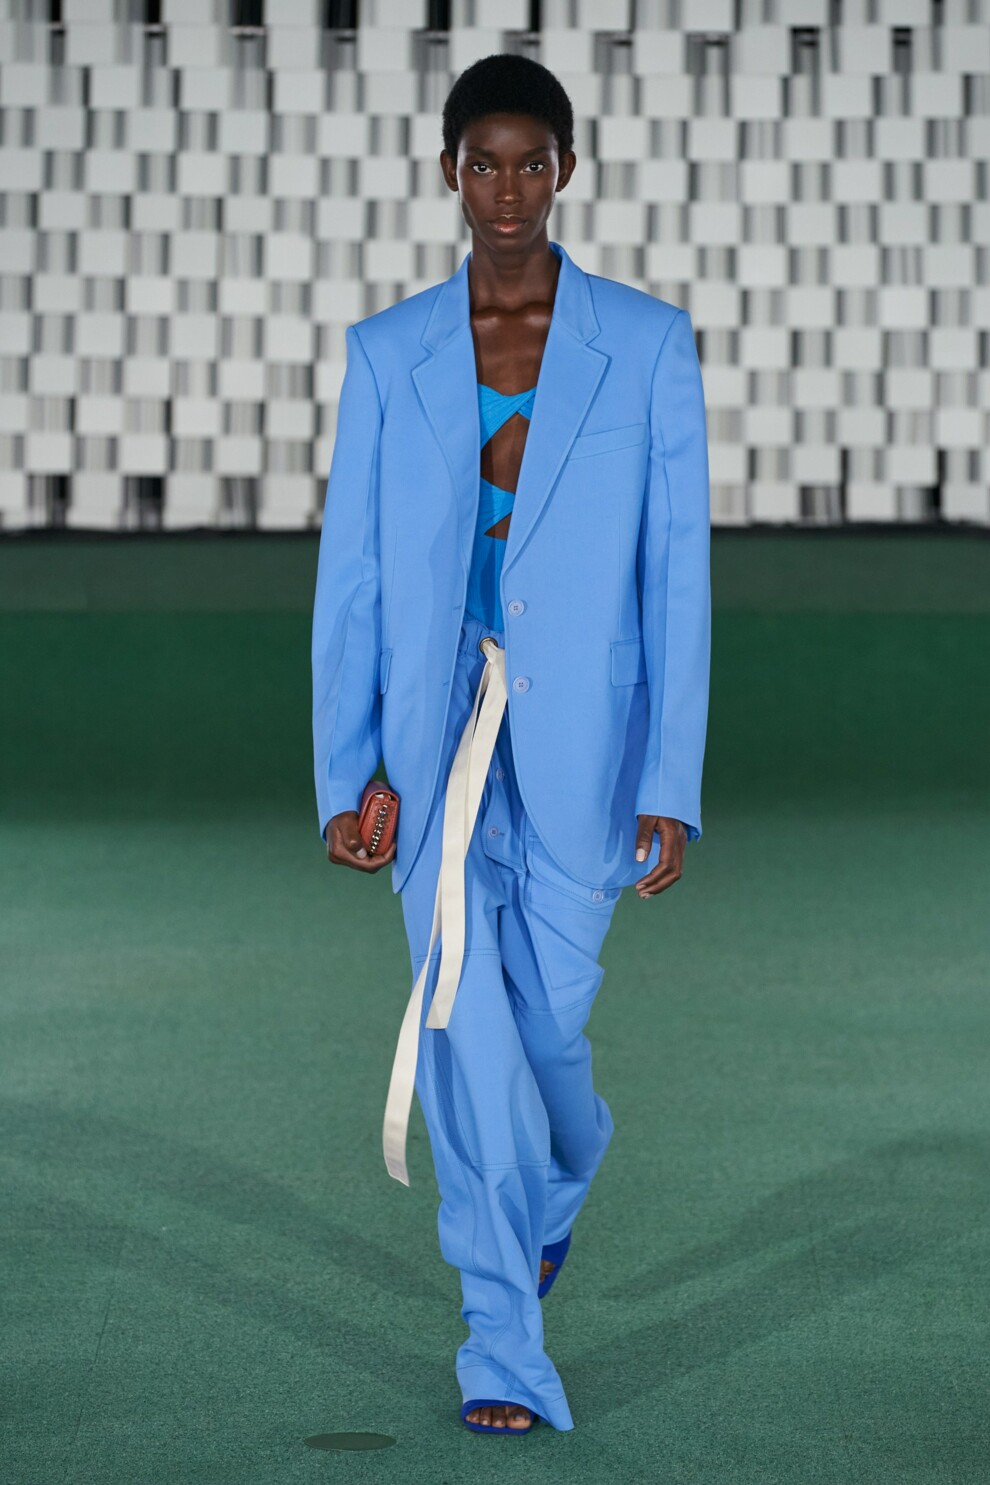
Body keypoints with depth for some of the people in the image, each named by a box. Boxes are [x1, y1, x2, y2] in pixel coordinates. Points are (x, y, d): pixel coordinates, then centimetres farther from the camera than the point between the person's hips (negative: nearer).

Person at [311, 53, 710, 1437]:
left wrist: (672, 786, -7)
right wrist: (342, 777, -3)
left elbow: (677, 574, -2)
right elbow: (350, 577, 4)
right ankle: (506, 1350, 0)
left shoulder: (646, 345, -1)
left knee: (550, 1019, 8)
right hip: (438, 744, 1)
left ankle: (558, 1183, 43)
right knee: (466, 1030, -6)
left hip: (577, 748, 0)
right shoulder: (388, 353, 3)